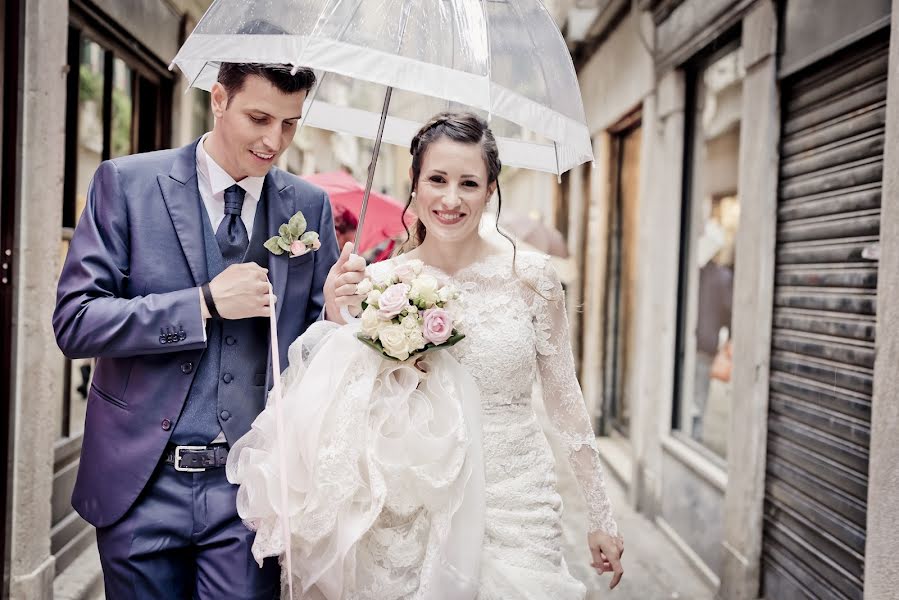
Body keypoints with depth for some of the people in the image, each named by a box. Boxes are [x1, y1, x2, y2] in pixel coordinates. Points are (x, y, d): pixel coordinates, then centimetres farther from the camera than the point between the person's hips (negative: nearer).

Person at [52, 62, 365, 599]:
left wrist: (334, 312, -14)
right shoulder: (126, 182, -3)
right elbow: (75, 321, -9)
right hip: (141, 482, -1)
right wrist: (205, 303, -17)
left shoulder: (311, 206, 4)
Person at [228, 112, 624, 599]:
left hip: (514, 508, 0)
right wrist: (338, 319, -15)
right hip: (410, 513, 1)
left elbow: (564, 397, 2)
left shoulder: (530, 276, -6)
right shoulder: (379, 282, -4)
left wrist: (601, 517, 5)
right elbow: (353, 402, 3)